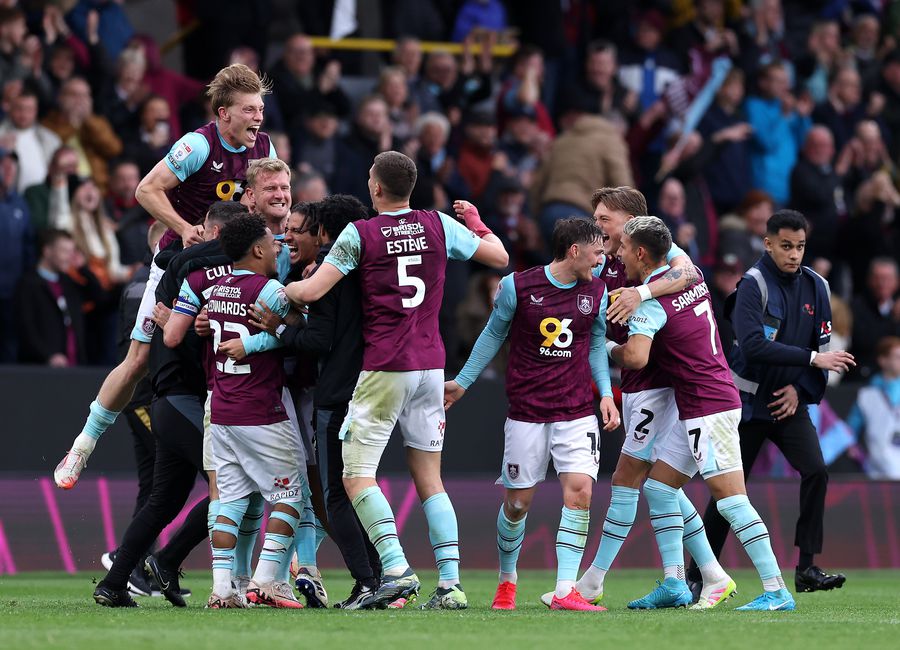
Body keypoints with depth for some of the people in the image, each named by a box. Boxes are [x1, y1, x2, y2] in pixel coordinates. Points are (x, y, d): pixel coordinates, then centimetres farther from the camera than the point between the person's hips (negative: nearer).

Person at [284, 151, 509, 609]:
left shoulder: (359, 234, -6)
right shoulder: (439, 226, 5)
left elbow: (312, 292, -11)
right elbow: (499, 257, 15)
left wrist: (283, 289, 12)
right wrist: (476, 221, 33)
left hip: (384, 369, -5)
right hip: (431, 365, 5)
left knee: (357, 476, -3)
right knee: (429, 480, 9)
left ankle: (396, 568, -18)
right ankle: (450, 584, 0)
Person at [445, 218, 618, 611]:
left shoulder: (596, 292, 3)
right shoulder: (518, 287, -7)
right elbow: (494, 335, 9)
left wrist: (605, 393, 4)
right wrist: (463, 382, 14)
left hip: (577, 412, 2)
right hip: (526, 413, -2)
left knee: (579, 490, -16)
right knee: (517, 502, 4)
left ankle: (565, 591, -15)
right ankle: (506, 580, 30)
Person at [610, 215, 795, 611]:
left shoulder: (652, 299, -15)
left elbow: (636, 357, -28)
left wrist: (610, 350, -5)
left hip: (708, 407, -10)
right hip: (697, 411, 10)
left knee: (730, 500, -12)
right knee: (658, 486, 13)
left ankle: (776, 591, -14)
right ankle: (674, 585, 11)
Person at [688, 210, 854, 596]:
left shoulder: (815, 287, 2)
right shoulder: (754, 284, -15)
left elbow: (822, 346, 9)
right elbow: (753, 345, -27)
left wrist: (800, 388, -6)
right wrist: (812, 359, -28)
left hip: (789, 403, 4)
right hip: (748, 402, -4)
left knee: (816, 471, -15)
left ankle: (806, 569, -11)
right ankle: (698, 573, 15)